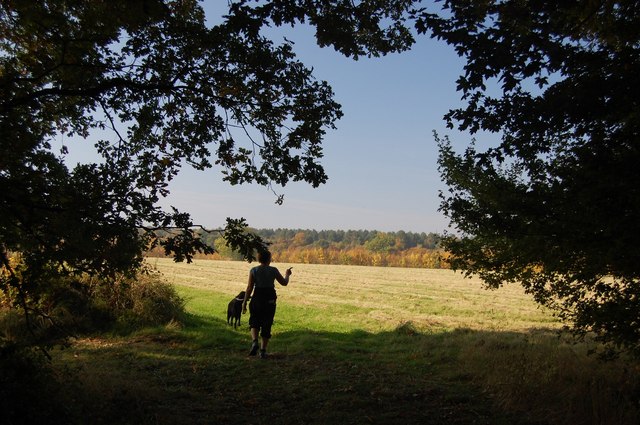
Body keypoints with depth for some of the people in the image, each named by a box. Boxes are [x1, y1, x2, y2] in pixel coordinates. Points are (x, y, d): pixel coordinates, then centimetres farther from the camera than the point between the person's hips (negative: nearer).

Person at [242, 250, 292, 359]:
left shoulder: (253, 270, -5)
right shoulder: (273, 270, -4)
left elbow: (249, 288, -7)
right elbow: (284, 283, 7)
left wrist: (244, 302, -1)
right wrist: (287, 274, 27)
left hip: (257, 299, 0)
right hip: (270, 300, 0)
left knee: (254, 323, 15)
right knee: (266, 325, 10)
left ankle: (254, 341, -12)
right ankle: (263, 351, 10)